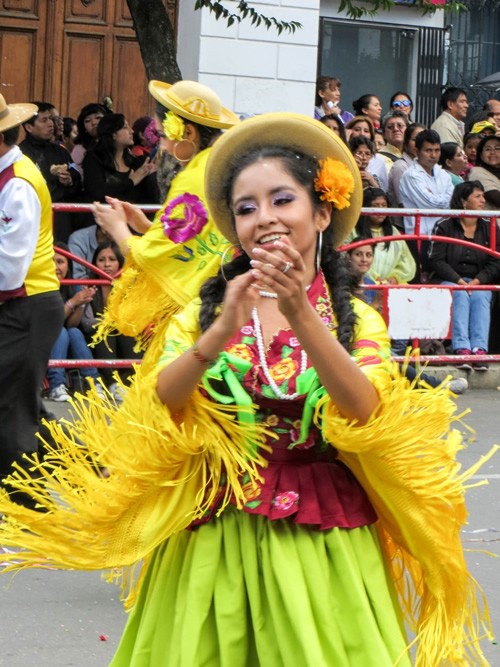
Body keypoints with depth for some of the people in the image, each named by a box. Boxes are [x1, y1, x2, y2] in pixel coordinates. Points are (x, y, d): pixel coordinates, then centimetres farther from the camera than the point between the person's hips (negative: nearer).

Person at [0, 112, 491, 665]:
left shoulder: (357, 321, 2)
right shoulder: (203, 311, 6)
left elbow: (366, 414, -17)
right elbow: (156, 407, -9)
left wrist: (300, 314, -27)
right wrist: (224, 330, -24)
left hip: (322, 547, -1)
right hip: (217, 543, 1)